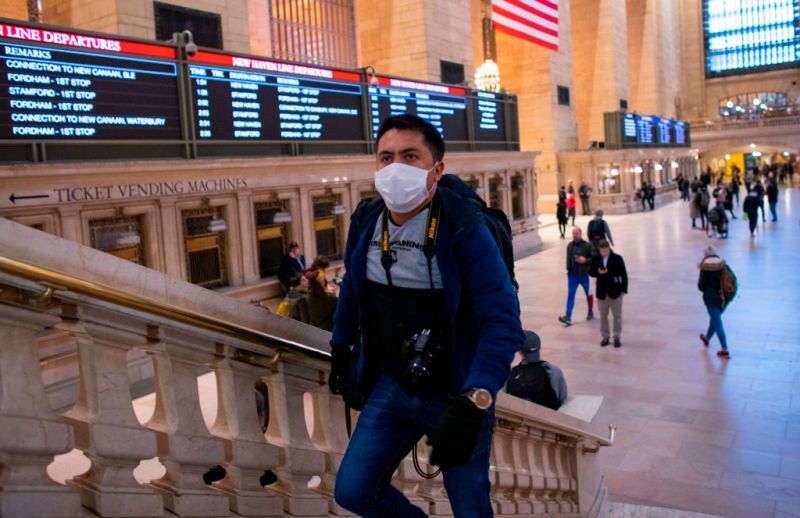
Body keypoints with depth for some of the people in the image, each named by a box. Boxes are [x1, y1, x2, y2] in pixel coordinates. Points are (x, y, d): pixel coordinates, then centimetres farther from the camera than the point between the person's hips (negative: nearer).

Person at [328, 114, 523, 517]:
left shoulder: (464, 228, -23)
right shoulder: (365, 220, -5)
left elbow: (503, 319, -28)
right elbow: (352, 290, 12)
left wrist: (473, 402, -39)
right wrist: (340, 354, 19)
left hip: (455, 393, -4)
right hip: (390, 386, 5)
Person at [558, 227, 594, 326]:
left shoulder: (587, 246, -8)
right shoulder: (570, 245, 4)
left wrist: (585, 260, -22)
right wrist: (568, 269, 10)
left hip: (584, 274, -2)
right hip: (572, 275, 3)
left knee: (588, 294, 15)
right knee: (570, 295, -4)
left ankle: (590, 312, 37)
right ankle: (568, 317, -9)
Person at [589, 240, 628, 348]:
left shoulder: (617, 258, -7)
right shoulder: (595, 259, 0)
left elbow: (624, 275, -4)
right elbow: (591, 272, 4)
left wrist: (623, 290, -8)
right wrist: (598, 272, -19)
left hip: (615, 292, -2)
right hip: (601, 292, 2)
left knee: (617, 315, 6)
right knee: (603, 316, 10)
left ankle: (617, 337, 16)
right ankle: (605, 337, 21)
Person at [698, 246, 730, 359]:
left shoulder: (705, 268, -14)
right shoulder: (723, 266, -3)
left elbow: (701, 287, -11)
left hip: (711, 298, -5)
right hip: (722, 297, 5)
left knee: (718, 324, 1)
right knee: (715, 319, 26)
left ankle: (725, 350, 0)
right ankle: (707, 338, 47)